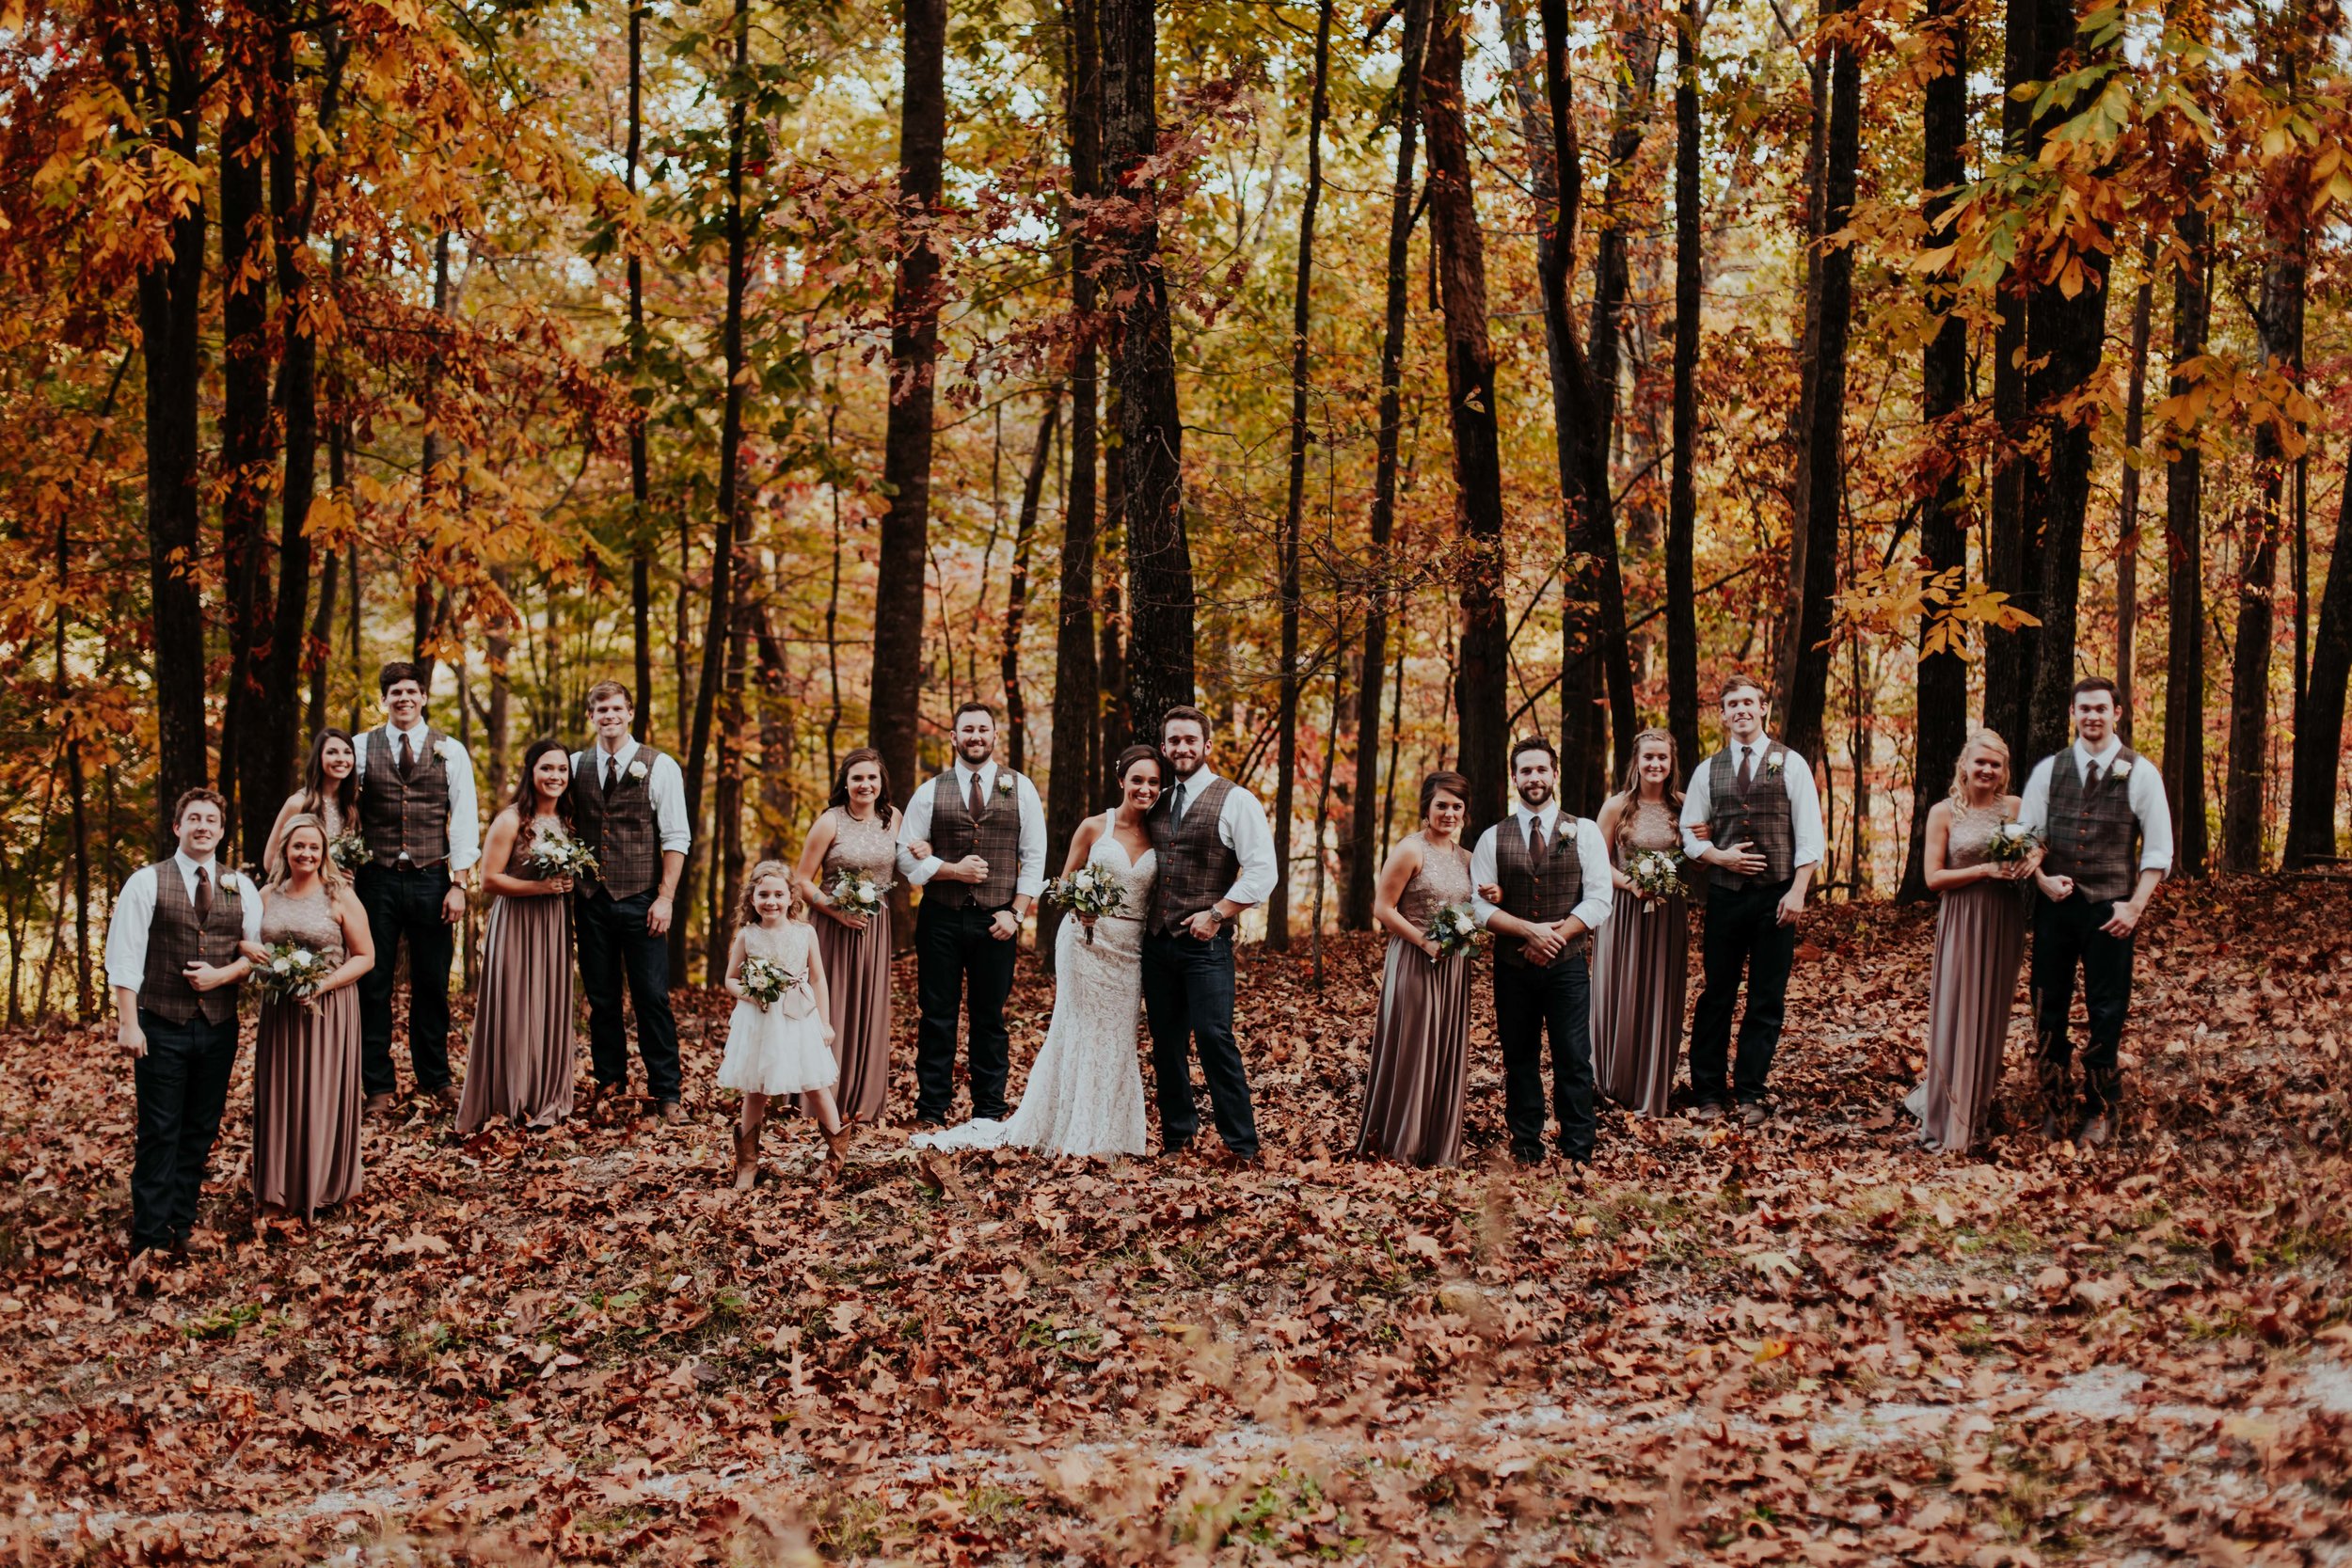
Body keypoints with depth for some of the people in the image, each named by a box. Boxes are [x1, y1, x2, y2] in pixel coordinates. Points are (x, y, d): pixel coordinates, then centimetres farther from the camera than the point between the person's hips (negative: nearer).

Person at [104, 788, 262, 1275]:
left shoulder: (240, 888, 7)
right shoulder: (147, 882, -3)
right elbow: (124, 957, -7)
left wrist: (222, 974, -11)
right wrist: (128, 1024, -13)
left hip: (219, 1028, 4)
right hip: (162, 1028, -4)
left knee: (200, 1133, 11)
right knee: (159, 1135, -4)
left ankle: (182, 1224, 22)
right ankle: (147, 1241, 0)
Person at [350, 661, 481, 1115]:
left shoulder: (450, 751, 4)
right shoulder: (362, 748, 4)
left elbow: (462, 820, 1)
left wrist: (458, 883, -5)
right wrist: (345, 870, -3)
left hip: (431, 879, 0)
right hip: (378, 878, 0)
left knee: (432, 984, 7)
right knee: (374, 983, 3)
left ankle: (435, 1078, 21)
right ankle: (378, 1085, 13)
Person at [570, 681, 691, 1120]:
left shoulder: (660, 766, -2)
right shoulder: (576, 766, 9)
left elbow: (676, 837, -4)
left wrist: (665, 897, -11)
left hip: (640, 901, -3)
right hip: (591, 899, 3)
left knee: (652, 998, -3)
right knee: (601, 999, 9)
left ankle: (666, 1093, 5)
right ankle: (609, 1084, 21)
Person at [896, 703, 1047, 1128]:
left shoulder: (1020, 789, 4)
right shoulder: (930, 791, 5)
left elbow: (1034, 857, 3)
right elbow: (906, 855, 3)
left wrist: (1016, 913, -5)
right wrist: (952, 870, -11)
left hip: (996, 921, 0)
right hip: (941, 918, 0)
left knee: (990, 1019, 7)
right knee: (937, 1018, 4)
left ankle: (989, 1113, 14)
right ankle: (931, 1112, 10)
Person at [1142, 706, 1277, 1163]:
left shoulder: (1235, 801, -4)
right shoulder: (1157, 805, 14)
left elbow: (1262, 872, -9)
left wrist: (1217, 914, -13)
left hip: (1205, 942, -6)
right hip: (1157, 940, 6)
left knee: (1214, 1039, -11)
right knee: (1166, 1043, 9)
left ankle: (1241, 1144, -5)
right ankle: (1177, 1135, 20)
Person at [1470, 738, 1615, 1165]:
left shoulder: (1584, 832, 1)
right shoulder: (1492, 838, 4)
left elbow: (1598, 901, -5)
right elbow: (1480, 906, -2)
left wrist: (1555, 937, -15)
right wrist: (1530, 930, -16)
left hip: (1568, 964, -2)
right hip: (1512, 967, 2)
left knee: (1573, 1062, -1)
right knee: (1519, 1061, 9)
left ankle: (1578, 1156, 6)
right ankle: (1525, 1151, 18)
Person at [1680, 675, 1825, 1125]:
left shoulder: (1790, 764, 0)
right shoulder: (1708, 770, 8)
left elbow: (1809, 834, -3)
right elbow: (1690, 834, 12)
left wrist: (1797, 891, -10)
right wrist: (1719, 855, -8)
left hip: (1776, 896, -2)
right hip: (1725, 895, 2)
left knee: (1767, 999, 4)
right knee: (1716, 995, 5)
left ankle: (1750, 1093, 14)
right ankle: (1709, 1092, 13)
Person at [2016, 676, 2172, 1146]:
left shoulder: (2139, 773, -2)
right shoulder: (2048, 770, 5)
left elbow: (2158, 849, -1)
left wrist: (2135, 906, -9)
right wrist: (2043, 878, -9)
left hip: (2110, 908, -2)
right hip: (2055, 904, 2)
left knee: (2106, 1011, 3)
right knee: (2049, 1007, 7)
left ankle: (2099, 1111, 16)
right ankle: (2056, 1105, 21)